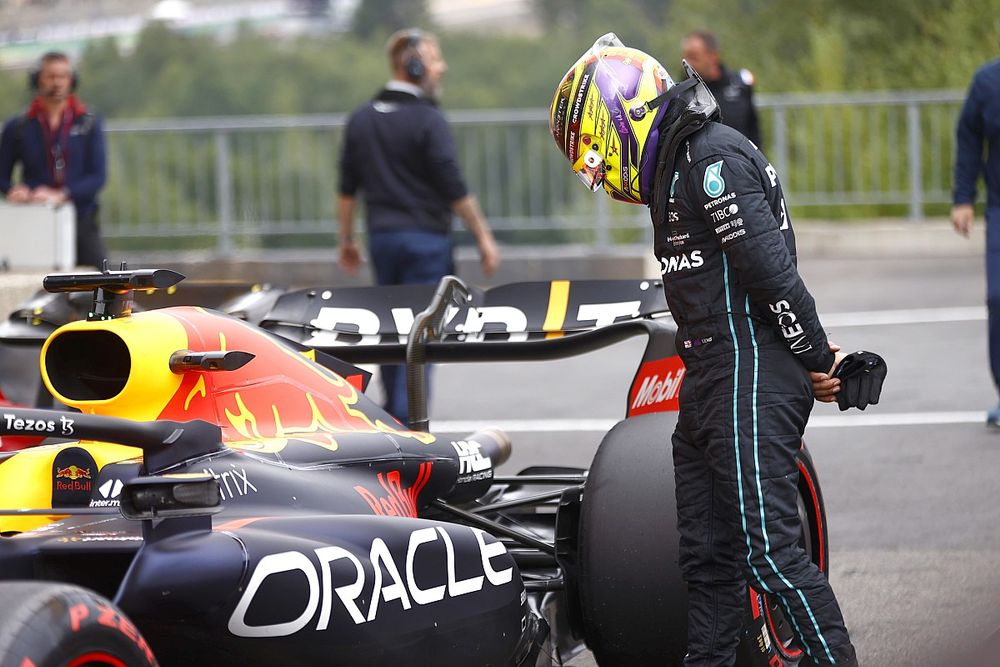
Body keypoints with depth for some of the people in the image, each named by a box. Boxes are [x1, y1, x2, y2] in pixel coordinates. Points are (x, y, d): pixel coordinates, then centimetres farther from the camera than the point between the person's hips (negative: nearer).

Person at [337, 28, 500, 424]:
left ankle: (392, 417, 21)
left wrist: (347, 239, 20)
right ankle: (407, 426, -7)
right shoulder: (428, 120, -12)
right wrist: (483, 237, -4)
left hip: (381, 236, 6)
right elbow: (455, 190, -12)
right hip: (425, 238, -6)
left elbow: (347, 188, 11)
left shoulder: (361, 119, 8)